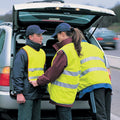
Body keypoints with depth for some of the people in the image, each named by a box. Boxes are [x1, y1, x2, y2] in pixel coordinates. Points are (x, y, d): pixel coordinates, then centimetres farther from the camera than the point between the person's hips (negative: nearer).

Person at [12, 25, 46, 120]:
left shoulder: (42, 52, 14)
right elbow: (17, 75, -13)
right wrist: (19, 93, -17)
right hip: (26, 94, -7)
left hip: (38, 94, 8)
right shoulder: (23, 52, -10)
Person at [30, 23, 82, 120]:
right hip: (69, 93, 10)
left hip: (63, 93, -10)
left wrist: (38, 82, -4)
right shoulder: (74, 49, 11)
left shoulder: (64, 52, -19)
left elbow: (53, 71, -15)